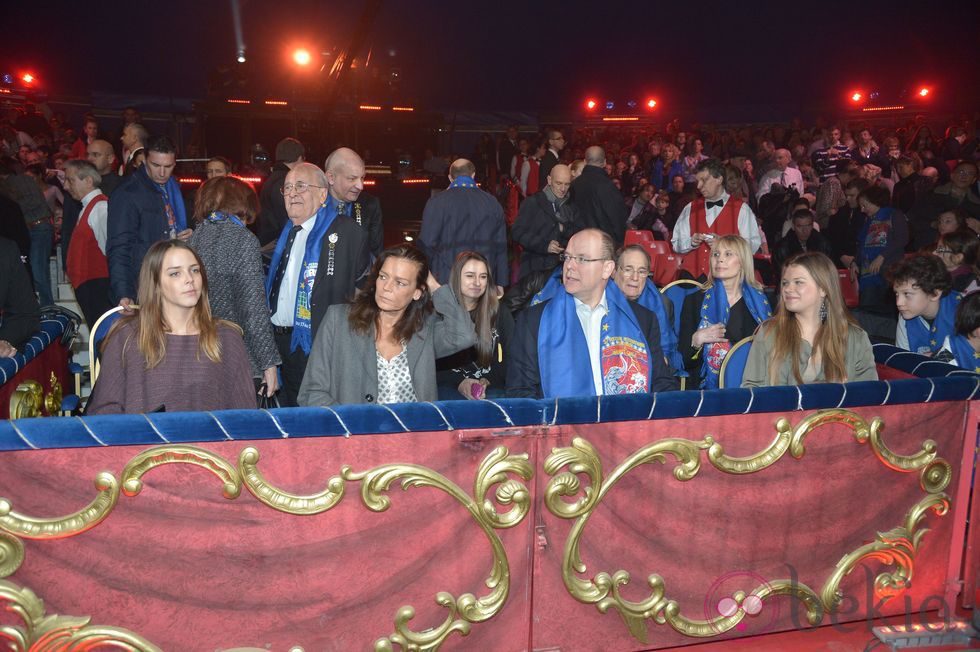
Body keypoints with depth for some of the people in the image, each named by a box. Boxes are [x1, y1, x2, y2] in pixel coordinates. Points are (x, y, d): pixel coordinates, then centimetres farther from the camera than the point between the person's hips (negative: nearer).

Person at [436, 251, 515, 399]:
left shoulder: (500, 313, 11)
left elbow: (508, 357, 7)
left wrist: (487, 380, -10)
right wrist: (458, 383, -14)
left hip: (490, 387, 2)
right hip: (447, 386, -1)